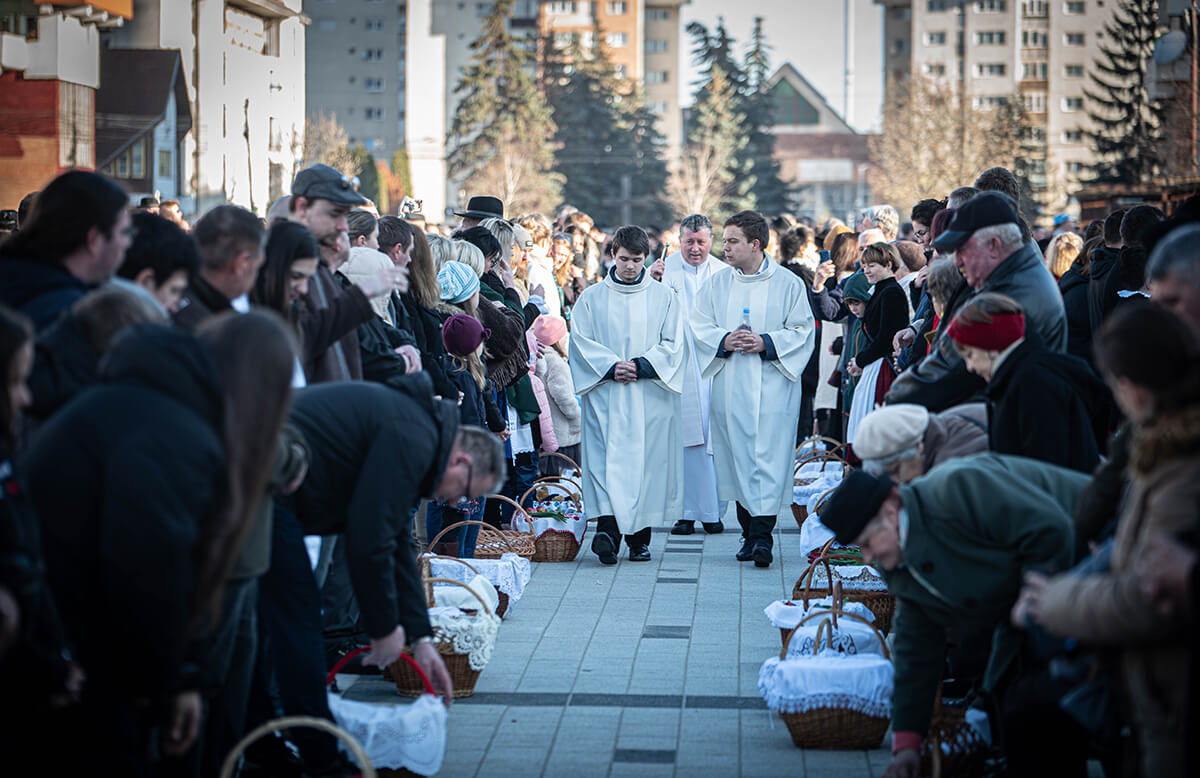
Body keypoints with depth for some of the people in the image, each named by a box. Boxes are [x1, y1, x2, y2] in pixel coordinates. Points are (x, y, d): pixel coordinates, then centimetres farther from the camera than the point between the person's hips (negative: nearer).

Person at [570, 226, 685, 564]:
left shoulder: (664, 298, 8)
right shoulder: (591, 298, 8)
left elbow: (672, 344, 3)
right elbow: (581, 342, 2)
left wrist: (641, 366, -11)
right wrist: (611, 367, -13)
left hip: (651, 397, 1)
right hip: (605, 397, 0)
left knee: (647, 460, 0)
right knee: (607, 458, -13)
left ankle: (639, 537, 8)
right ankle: (607, 529, -24)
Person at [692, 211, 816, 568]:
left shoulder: (788, 284, 1)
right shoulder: (716, 284, 10)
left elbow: (802, 331, 0)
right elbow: (699, 326, 9)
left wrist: (765, 343, -15)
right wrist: (724, 341, -10)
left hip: (772, 388, -3)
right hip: (730, 388, 3)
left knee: (769, 458, -11)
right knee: (738, 460, 5)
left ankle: (763, 534, -15)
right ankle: (749, 533, 14)